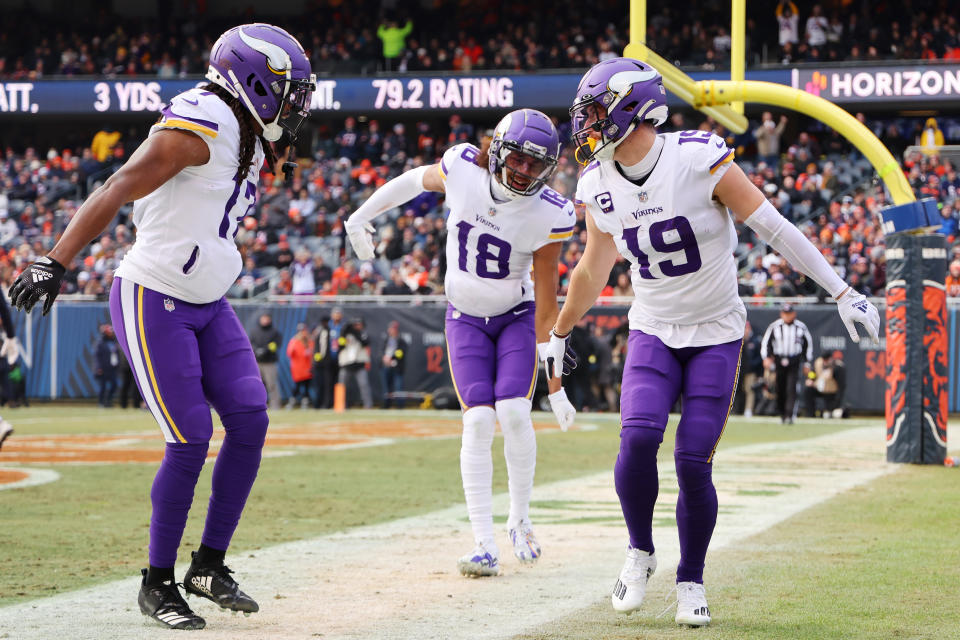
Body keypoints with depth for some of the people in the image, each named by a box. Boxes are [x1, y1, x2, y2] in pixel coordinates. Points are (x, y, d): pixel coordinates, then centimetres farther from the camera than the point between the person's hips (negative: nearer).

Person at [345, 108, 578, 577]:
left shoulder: (548, 214, -22)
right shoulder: (462, 169, -19)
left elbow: (546, 298, -17)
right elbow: (415, 180, 4)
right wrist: (361, 217, 17)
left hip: (517, 317, -1)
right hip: (466, 318, 1)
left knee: (513, 412, -18)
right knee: (478, 420, -12)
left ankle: (520, 521, 6)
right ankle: (484, 545, -12)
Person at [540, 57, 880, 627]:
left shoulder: (701, 160, -19)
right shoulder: (599, 185, -3)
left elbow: (774, 228, -15)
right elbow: (593, 270, 14)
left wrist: (842, 293, -14)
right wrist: (559, 333, 25)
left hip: (716, 334, -3)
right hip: (653, 333, 3)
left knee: (693, 463, -9)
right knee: (638, 437, -20)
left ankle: (692, 582, 12)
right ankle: (641, 552, 4)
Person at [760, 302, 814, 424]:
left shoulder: (801, 327, 1)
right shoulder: (774, 326, 0)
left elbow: (808, 343, 12)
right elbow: (765, 342, 7)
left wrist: (807, 362, 11)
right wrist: (766, 357, -5)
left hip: (794, 362, -1)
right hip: (779, 361, 1)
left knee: (791, 389, -14)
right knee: (780, 390, 4)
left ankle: (790, 415, -18)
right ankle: (782, 415, 19)